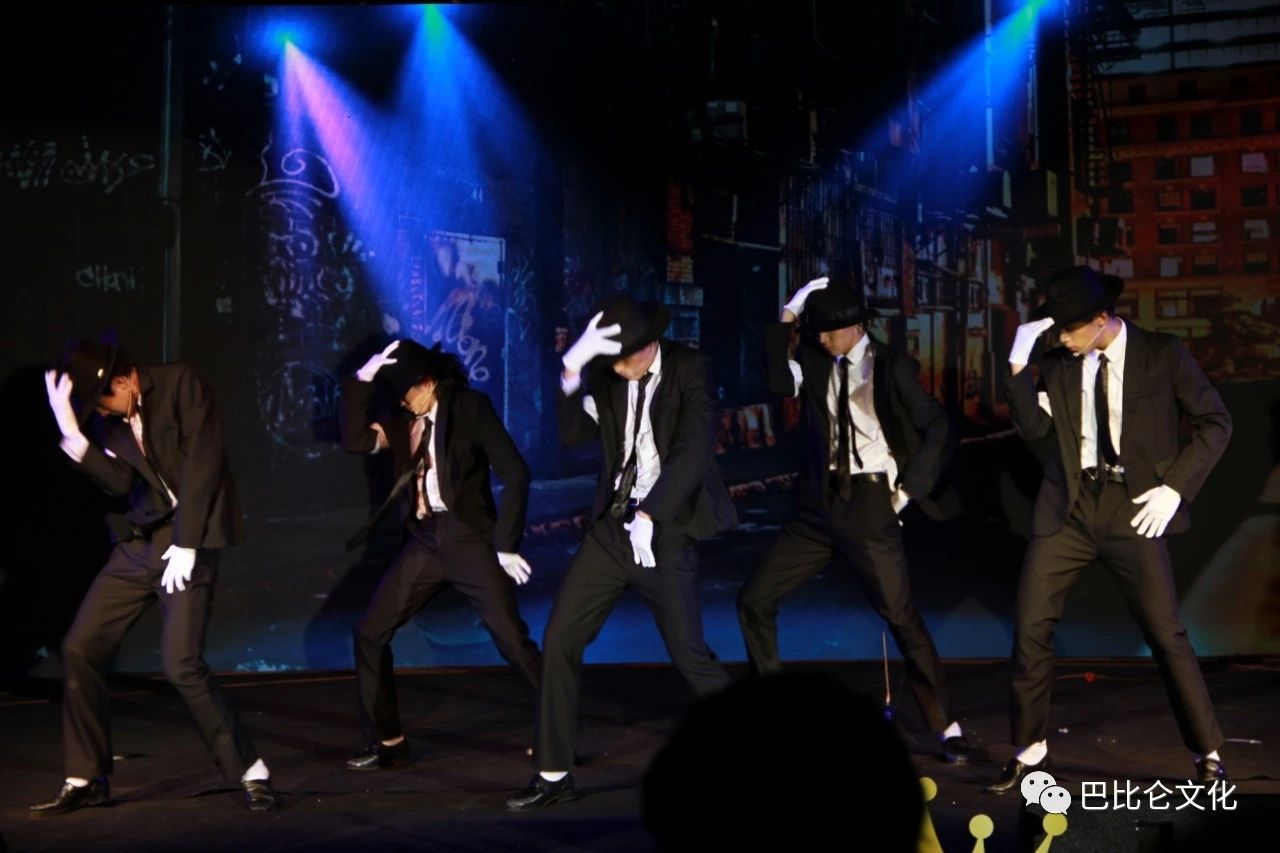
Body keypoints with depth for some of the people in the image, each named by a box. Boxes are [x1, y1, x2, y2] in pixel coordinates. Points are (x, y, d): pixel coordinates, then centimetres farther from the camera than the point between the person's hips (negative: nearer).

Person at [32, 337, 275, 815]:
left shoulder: (180, 384, -9)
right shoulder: (106, 414, 7)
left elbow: (202, 462, -14)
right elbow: (119, 482, -4)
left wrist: (185, 544, -17)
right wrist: (72, 434, -18)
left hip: (187, 541, -7)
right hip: (137, 543, 7)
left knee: (180, 664, -16)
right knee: (80, 648, 3)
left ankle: (251, 773, -3)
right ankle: (86, 780, 17)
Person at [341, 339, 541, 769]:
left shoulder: (471, 407, -6)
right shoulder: (402, 421, 9)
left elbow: (515, 473, -10)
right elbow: (355, 442, -6)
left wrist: (506, 544, -12)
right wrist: (361, 380, -12)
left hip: (469, 538, -6)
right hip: (424, 541, 6)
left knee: (512, 639, -12)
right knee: (370, 634, 3)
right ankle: (387, 742, 13)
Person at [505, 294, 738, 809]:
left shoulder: (690, 370, -8)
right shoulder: (605, 375, 5)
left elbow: (694, 449, -18)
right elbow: (573, 435, -5)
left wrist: (649, 515, -25)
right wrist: (572, 371, -19)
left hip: (666, 532, -5)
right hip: (611, 528, 5)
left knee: (689, 654, -4)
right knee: (559, 641, 2)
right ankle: (554, 775, 13)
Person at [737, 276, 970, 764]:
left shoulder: (891, 368, -5)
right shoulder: (816, 362, 8)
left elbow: (940, 431, -4)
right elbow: (778, 383, -10)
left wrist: (908, 488, -8)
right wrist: (786, 318, -12)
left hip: (869, 504, -5)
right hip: (820, 504, 5)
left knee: (902, 618, -4)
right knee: (754, 599, 3)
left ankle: (946, 728, 9)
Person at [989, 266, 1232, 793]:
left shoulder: (1162, 354, -2)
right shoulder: (1058, 362, 5)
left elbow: (1215, 423, 0)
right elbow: (1033, 428, -4)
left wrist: (1174, 487, -9)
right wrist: (1019, 364, -13)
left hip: (1133, 507, -3)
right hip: (1070, 506, 3)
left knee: (1165, 634, -4)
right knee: (1030, 625, 0)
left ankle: (1209, 755, 14)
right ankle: (1030, 750, 16)